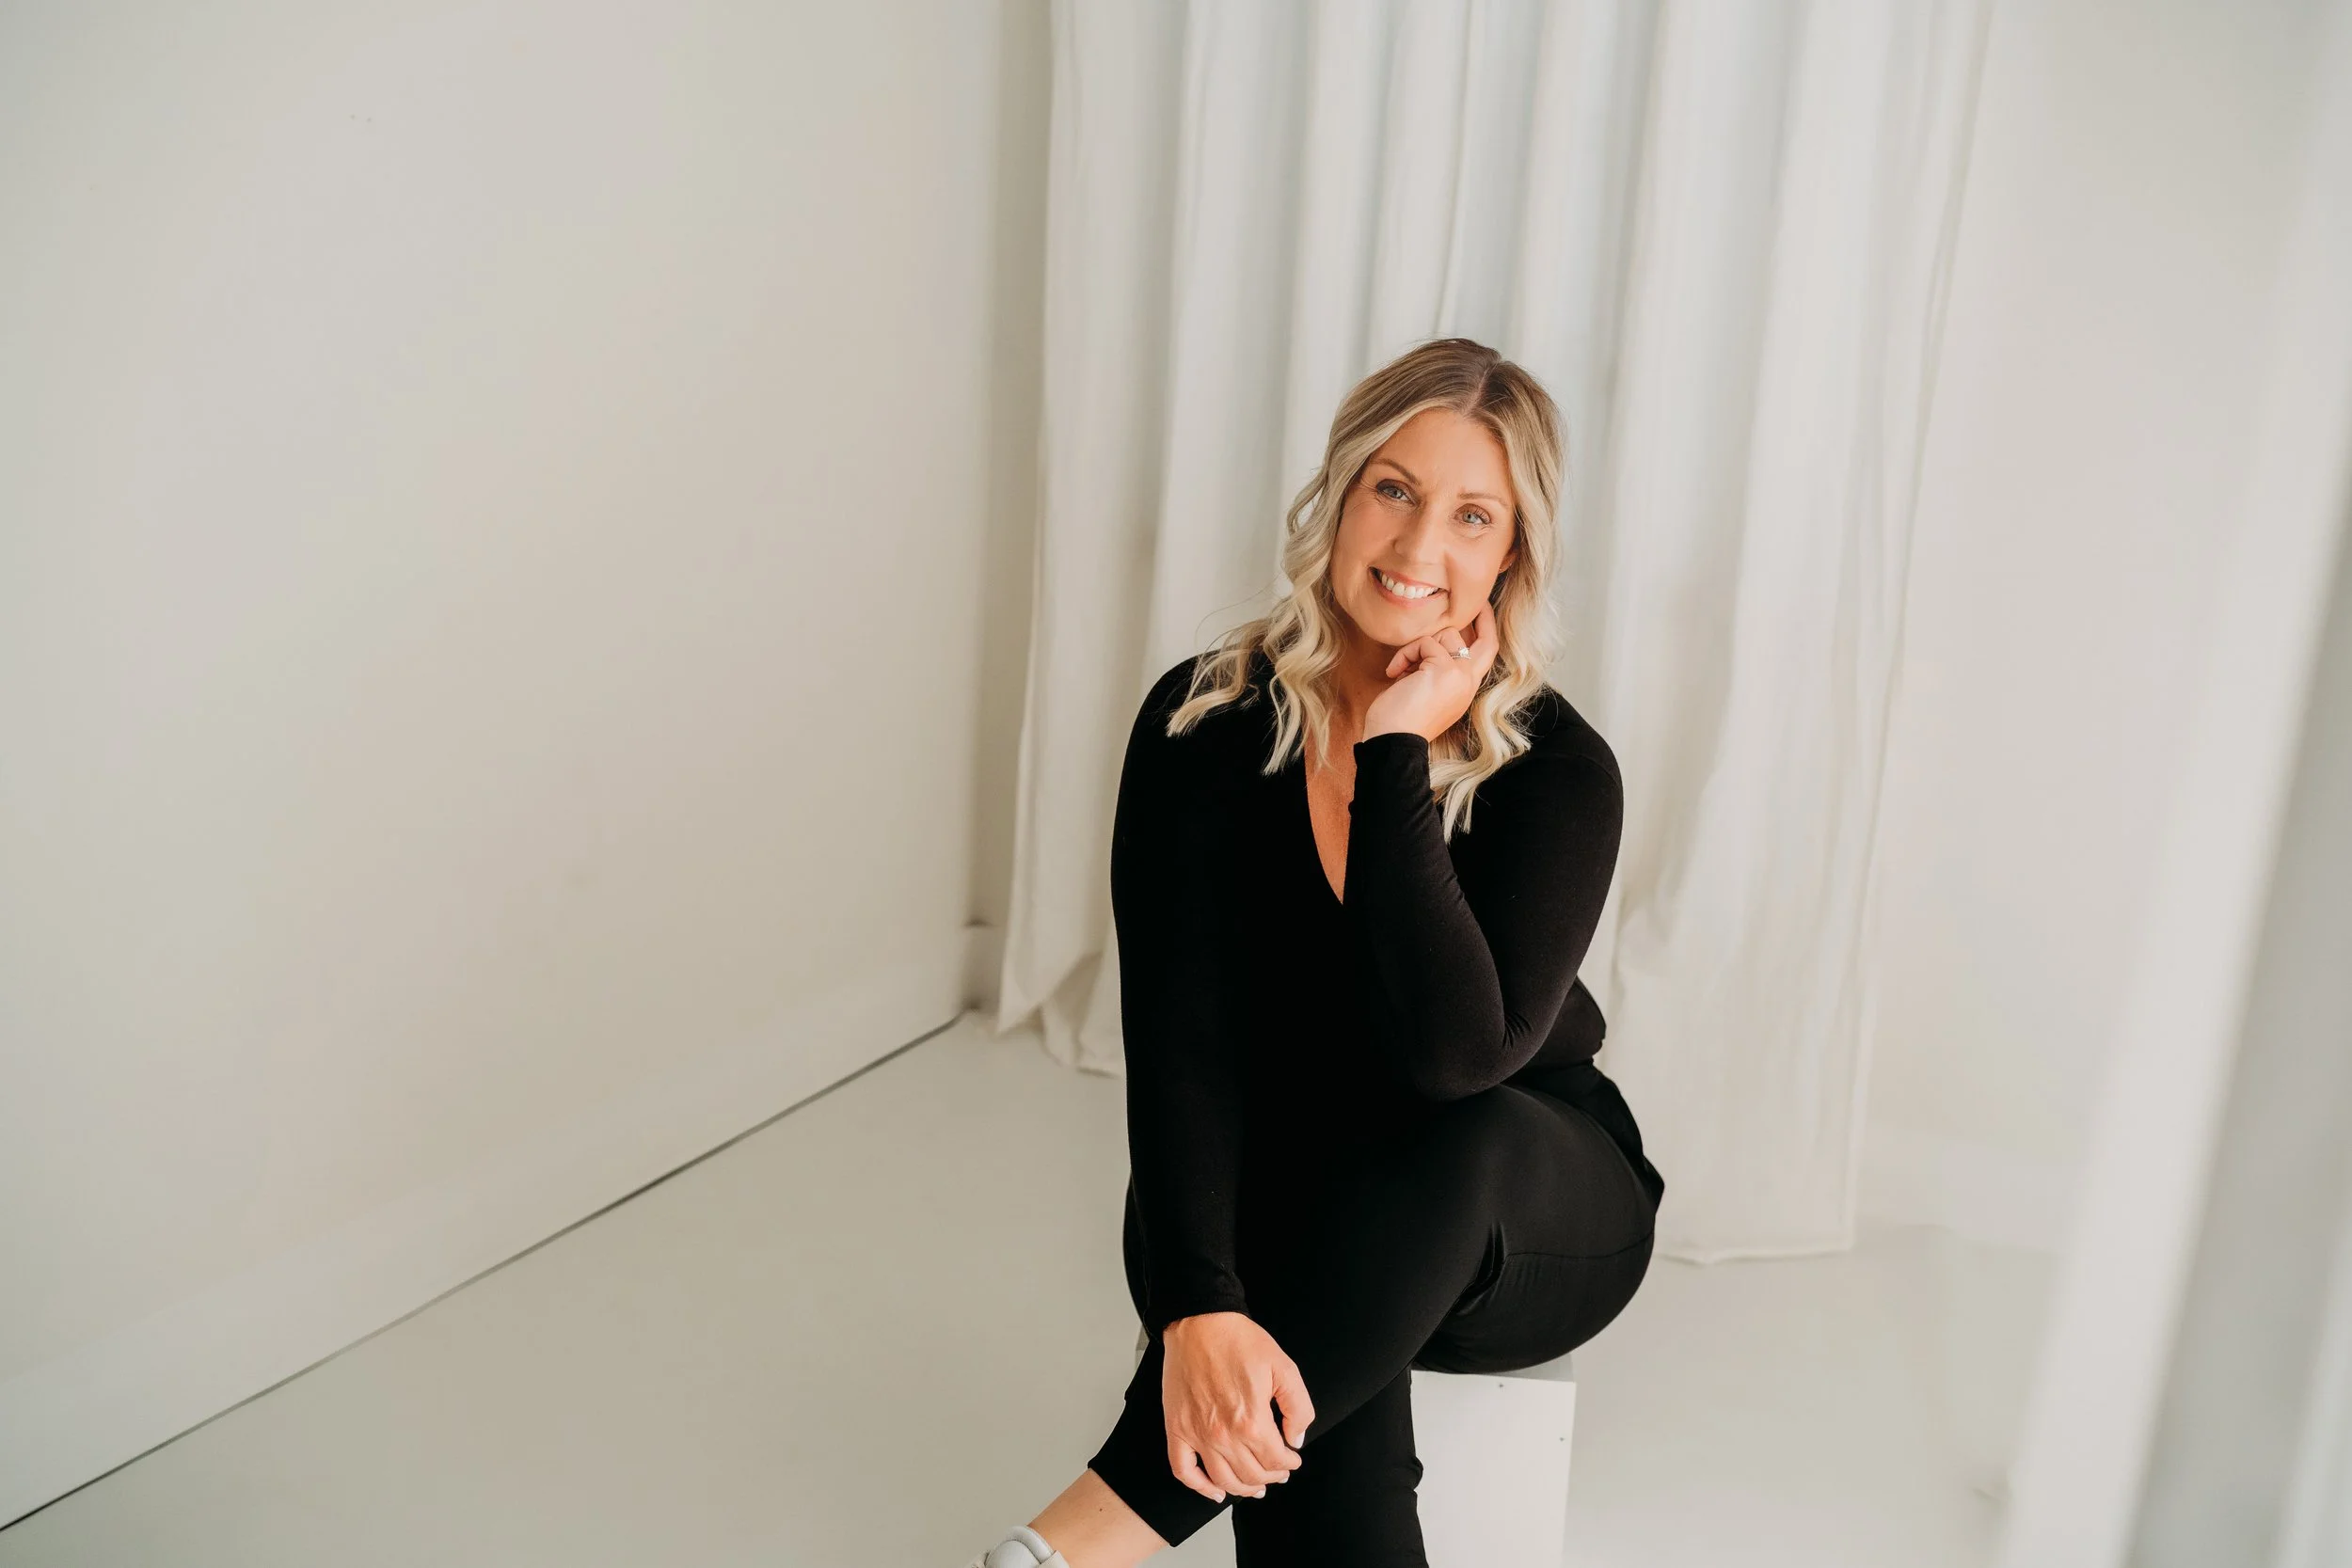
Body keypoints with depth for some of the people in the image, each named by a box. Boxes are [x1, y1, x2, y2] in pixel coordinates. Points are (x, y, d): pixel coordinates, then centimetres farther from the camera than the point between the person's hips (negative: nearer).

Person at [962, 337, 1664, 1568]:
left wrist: (1398, 757, -28)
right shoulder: (1204, 723, -12)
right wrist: (1195, 1307, -35)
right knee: (1333, 1428, -35)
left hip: (1523, 1218, 0)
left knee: (1455, 1150, -37)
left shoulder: (1559, 771, -16)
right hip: (1271, 1200, 0)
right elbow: (1177, 1038, -20)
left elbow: (1457, 1055, -31)